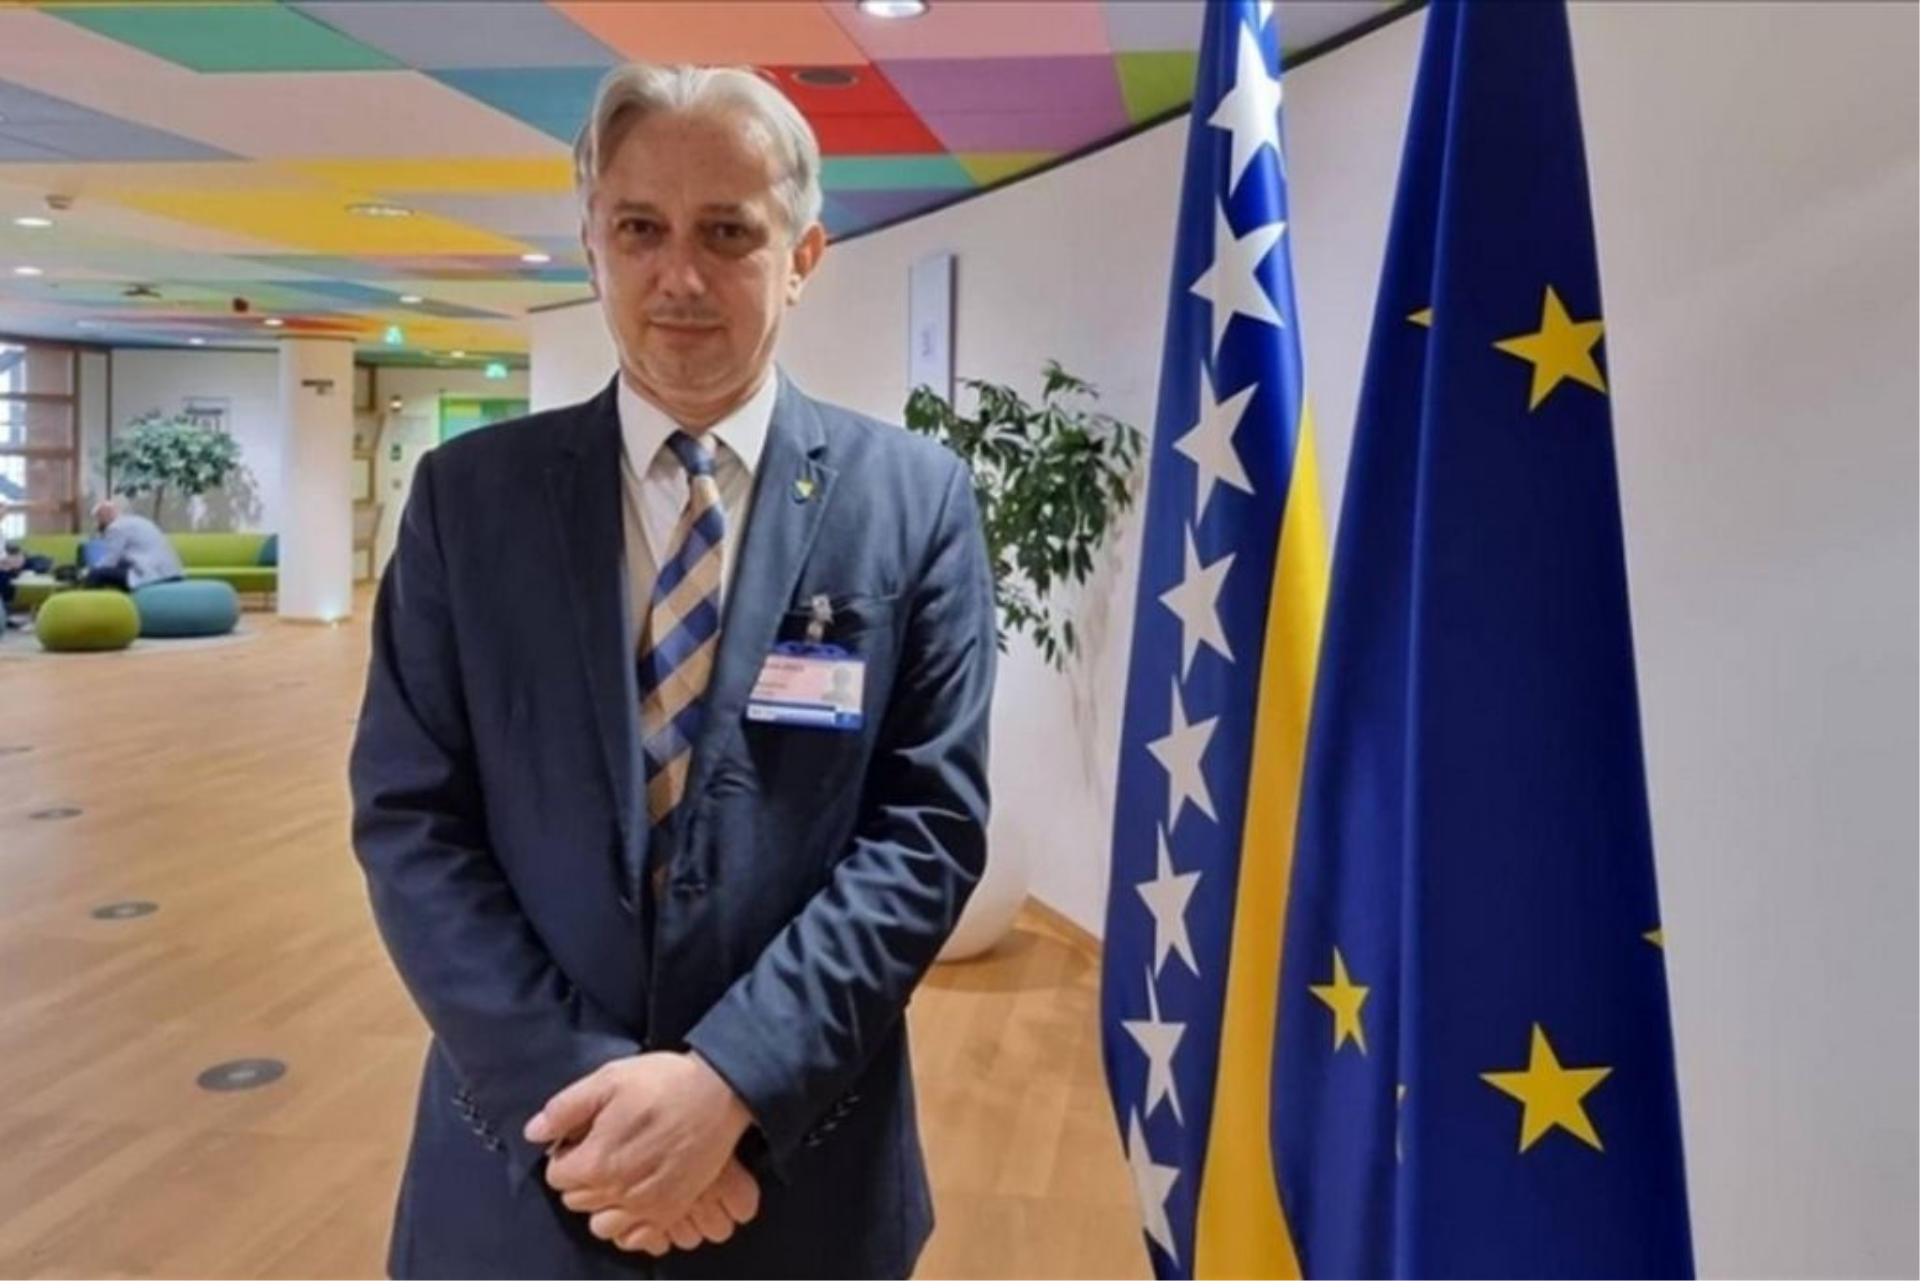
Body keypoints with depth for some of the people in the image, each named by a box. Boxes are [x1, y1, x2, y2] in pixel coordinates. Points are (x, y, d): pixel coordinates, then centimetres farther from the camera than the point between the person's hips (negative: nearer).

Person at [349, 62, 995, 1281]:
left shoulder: (918, 499, -5)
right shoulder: (470, 493, -2)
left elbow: (932, 821, -9)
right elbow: (409, 817, -4)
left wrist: (728, 1079, -17)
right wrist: (579, 1087, -14)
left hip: (800, 1164, 0)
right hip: (524, 1151, 1)